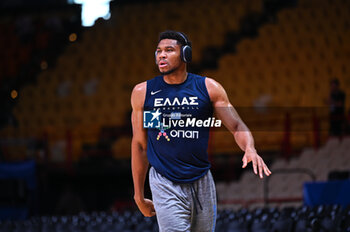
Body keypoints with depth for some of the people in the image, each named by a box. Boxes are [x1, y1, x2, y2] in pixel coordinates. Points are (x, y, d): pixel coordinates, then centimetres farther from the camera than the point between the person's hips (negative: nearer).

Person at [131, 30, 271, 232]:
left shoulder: (209, 88, 2)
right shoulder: (143, 92, 2)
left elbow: (237, 127, 2)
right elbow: (139, 144, 9)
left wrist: (250, 149, -22)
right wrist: (139, 195, 10)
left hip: (202, 183, 2)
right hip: (166, 185, -2)